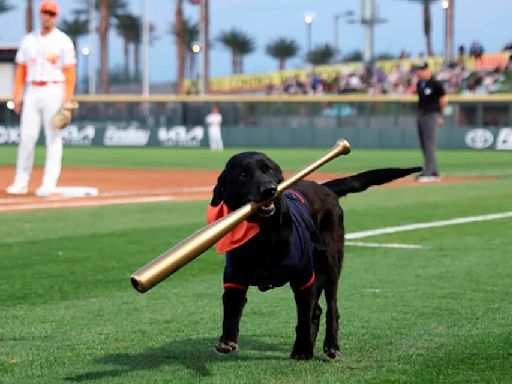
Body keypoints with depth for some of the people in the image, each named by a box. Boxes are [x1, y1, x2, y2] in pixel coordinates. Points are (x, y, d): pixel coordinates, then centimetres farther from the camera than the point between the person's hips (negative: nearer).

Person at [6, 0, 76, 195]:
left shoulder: (63, 41, 0)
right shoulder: (28, 40, 12)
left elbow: (70, 72, -4)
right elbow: (21, 69, 12)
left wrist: (68, 99, -12)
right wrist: (17, 95, 2)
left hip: (53, 91, -4)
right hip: (32, 92, 4)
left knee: (53, 138, -4)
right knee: (27, 136, 1)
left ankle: (49, 184, -3)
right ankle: (21, 182, 6)